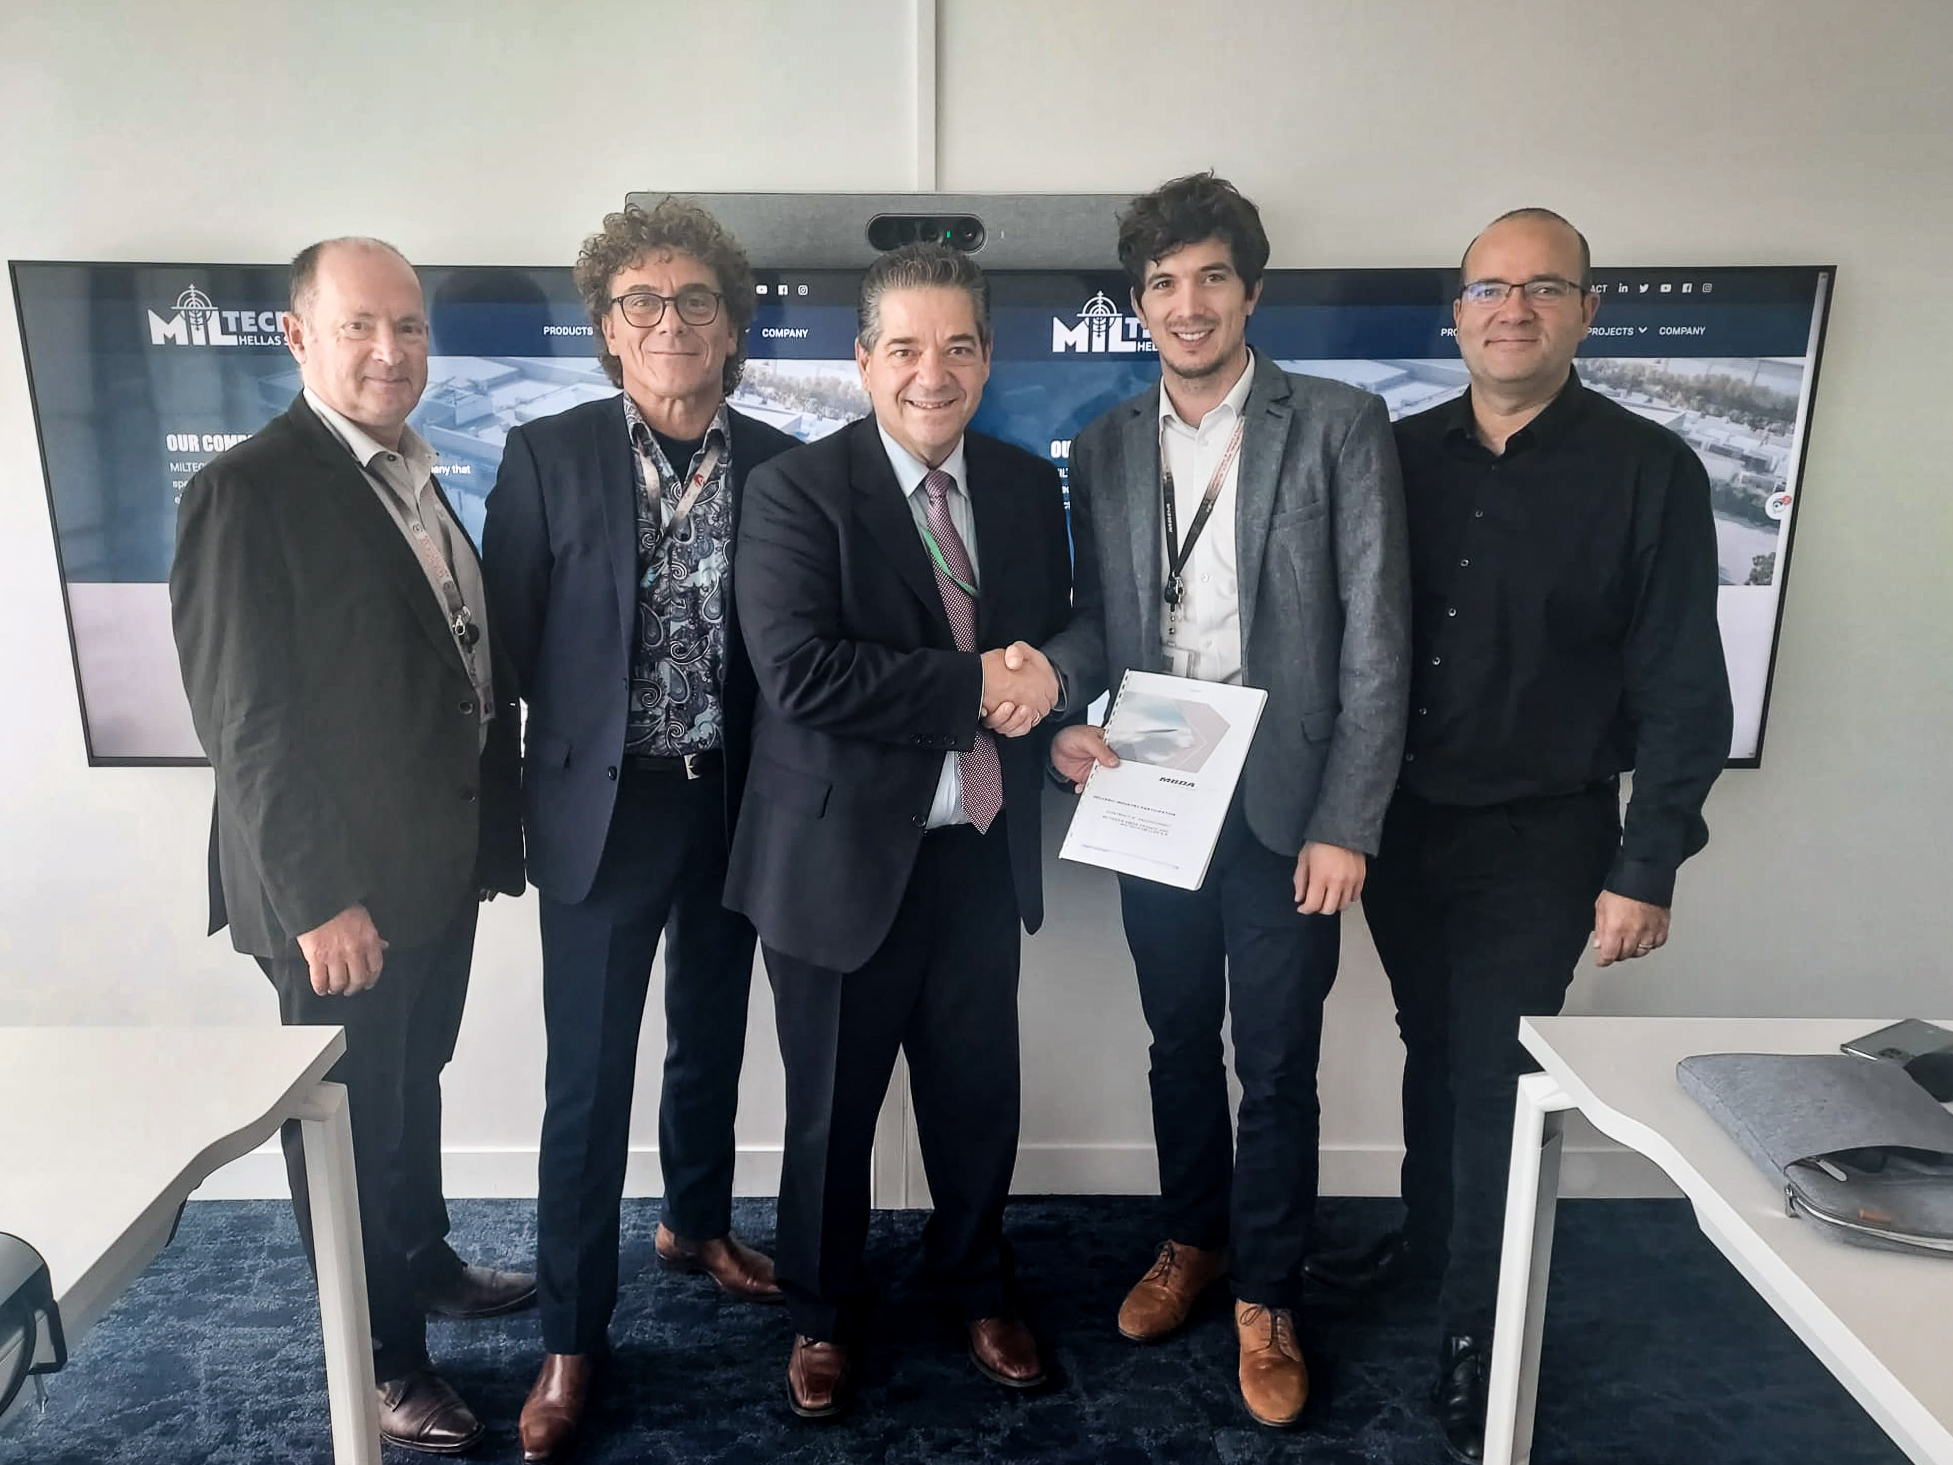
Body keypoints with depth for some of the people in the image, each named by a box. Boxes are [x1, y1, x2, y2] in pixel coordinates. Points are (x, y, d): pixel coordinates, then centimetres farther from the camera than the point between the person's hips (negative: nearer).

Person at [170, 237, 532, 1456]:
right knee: (349, 1115, 10)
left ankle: (425, 1265, 46)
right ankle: (382, 1358, 28)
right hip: (341, 887, -7)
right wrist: (319, 898, -20)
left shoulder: (416, 478, 9)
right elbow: (243, 717, -19)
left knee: (414, 1086, 24)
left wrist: (489, 835, 9)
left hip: (440, 861, 8)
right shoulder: (248, 490, -16)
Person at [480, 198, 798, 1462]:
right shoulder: (548, 456, -6)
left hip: (733, 804, 3)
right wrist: (506, 807, -6)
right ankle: (573, 1339, 21)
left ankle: (699, 1223, 45)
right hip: (603, 804, -2)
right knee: (589, 1079, 4)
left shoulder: (781, 466, -1)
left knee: (712, 1039, 20)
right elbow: (506, 642, -5)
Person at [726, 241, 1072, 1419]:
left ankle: (979, 1289, 44)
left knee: (980, 1097, 17)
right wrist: (977, 682, -20)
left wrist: (1045, 670, -10)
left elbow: (1064, 628, 15)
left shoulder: (1029, 485, 7)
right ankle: (822, 1315, 40)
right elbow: (800, 669, -23)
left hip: (983, 854, 4)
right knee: (832, 1110, 14)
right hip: (844, 858, -4)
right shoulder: (797, 490, -11)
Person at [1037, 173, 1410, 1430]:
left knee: (1277, 1066, 7)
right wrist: (1073, 717, -11)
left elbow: (1377, 639, -8)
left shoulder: (1340, 426, -6)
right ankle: (1193, 1241, 40)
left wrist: (1346, 824, -12)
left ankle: (1266, 1297, 28)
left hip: (1285, 806, -3)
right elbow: (1096, 619, 11)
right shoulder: (1105, 446, 6)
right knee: (1179, 1041, 18)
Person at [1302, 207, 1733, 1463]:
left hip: (1538, 837, -3)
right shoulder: (1402, 455, 1)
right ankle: (1426, 1238, 42)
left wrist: (1647, 867, -11)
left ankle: (1475, 1349, 22)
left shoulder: (1649, 471, -9)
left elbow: (1682, 687, -9)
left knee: (1496, 1079, 3)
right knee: (1432, 1050, 19)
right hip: (1400, 820, 4)